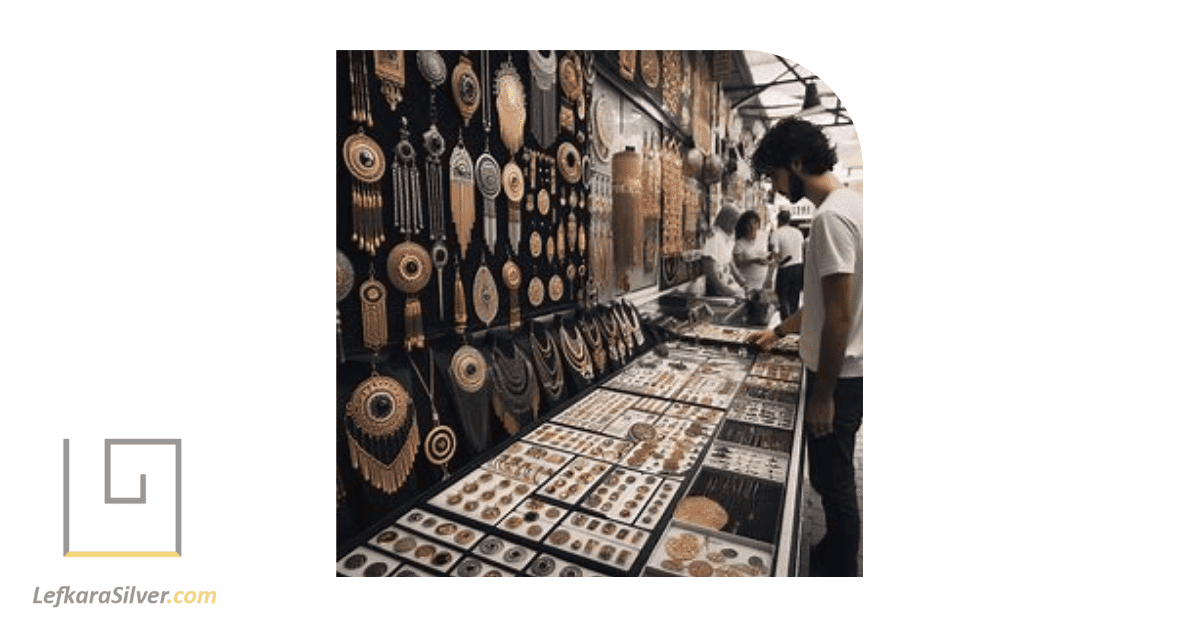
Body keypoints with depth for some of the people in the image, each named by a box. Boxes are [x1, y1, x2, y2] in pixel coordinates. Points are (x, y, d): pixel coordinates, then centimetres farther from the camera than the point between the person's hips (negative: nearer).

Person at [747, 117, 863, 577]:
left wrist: (823, 394, -20)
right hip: (843, 370, 10)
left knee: (833, 479, 5)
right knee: (835, 476, 22)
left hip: (838, 376, -10)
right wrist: (778, 332, 23)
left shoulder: (832, 215, -22)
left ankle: (841, 570, 24)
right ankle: (836, 555, 40)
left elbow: (840, 315, -25)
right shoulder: (846, 205, 11)